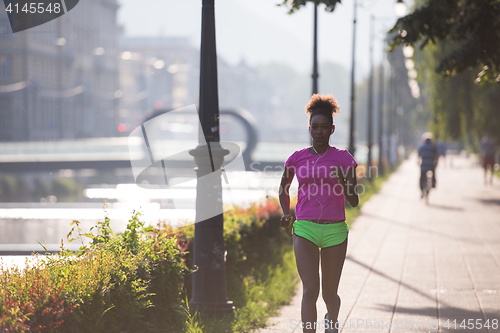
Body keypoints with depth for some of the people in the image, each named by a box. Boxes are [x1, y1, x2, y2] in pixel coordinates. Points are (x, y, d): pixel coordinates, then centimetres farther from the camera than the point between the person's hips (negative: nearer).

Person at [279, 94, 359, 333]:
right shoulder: (297, 158, 4)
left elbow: (354, 201, 1)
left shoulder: (344, 159, 1)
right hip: (305, 230, 0)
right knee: (310, 289, -15)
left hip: (335, 231, 0)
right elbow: (284, 186, 23)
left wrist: (343, 181, -18)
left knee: (329, 293, 11)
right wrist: (286, 213, 7)